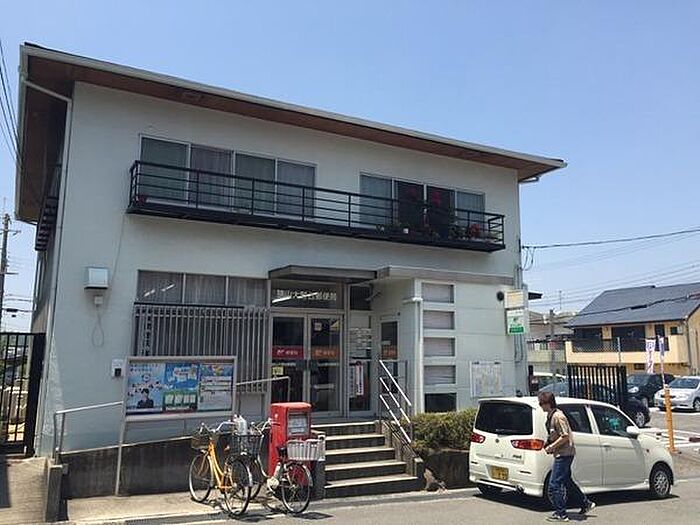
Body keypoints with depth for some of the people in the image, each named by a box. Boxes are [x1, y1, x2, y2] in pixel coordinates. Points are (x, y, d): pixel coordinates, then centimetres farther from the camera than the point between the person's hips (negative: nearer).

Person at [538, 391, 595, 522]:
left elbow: (565, 436, -22)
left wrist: (551, 447, -17)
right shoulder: (551, 416, 9)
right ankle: (586, 504, 33)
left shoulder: (558, 416, -20)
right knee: (567, 482, 21)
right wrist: (549, 445, 10)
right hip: (562, 454, 10)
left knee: (554, 485, -5)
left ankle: (561, 514, 3)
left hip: (564, 454, -10)